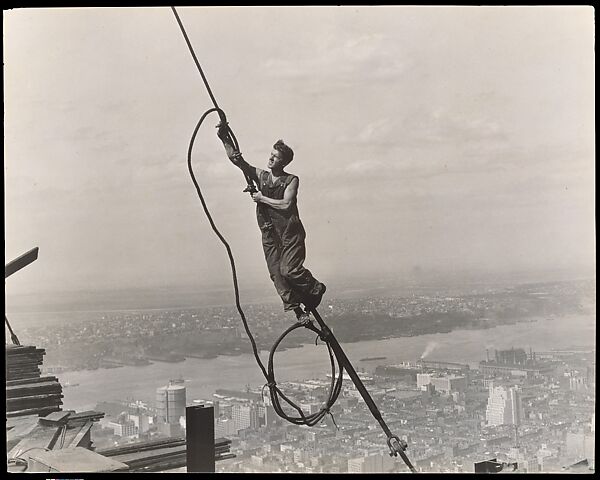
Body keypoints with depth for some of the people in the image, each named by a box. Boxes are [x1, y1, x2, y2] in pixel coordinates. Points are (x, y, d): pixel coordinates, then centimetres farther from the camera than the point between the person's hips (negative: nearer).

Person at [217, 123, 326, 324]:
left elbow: (286, 204, -16)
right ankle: (296, 309, 6)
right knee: (276, 274, -2)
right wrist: (225, 138, -10)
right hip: (269, 234, 4)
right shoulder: (260, 176, 9)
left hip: (290, 232, -4)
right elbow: (235, 159, 1)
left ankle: (316, 288, 10)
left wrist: (262, 198, -9)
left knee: (289, 270, -16)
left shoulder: (291, 180, -1)